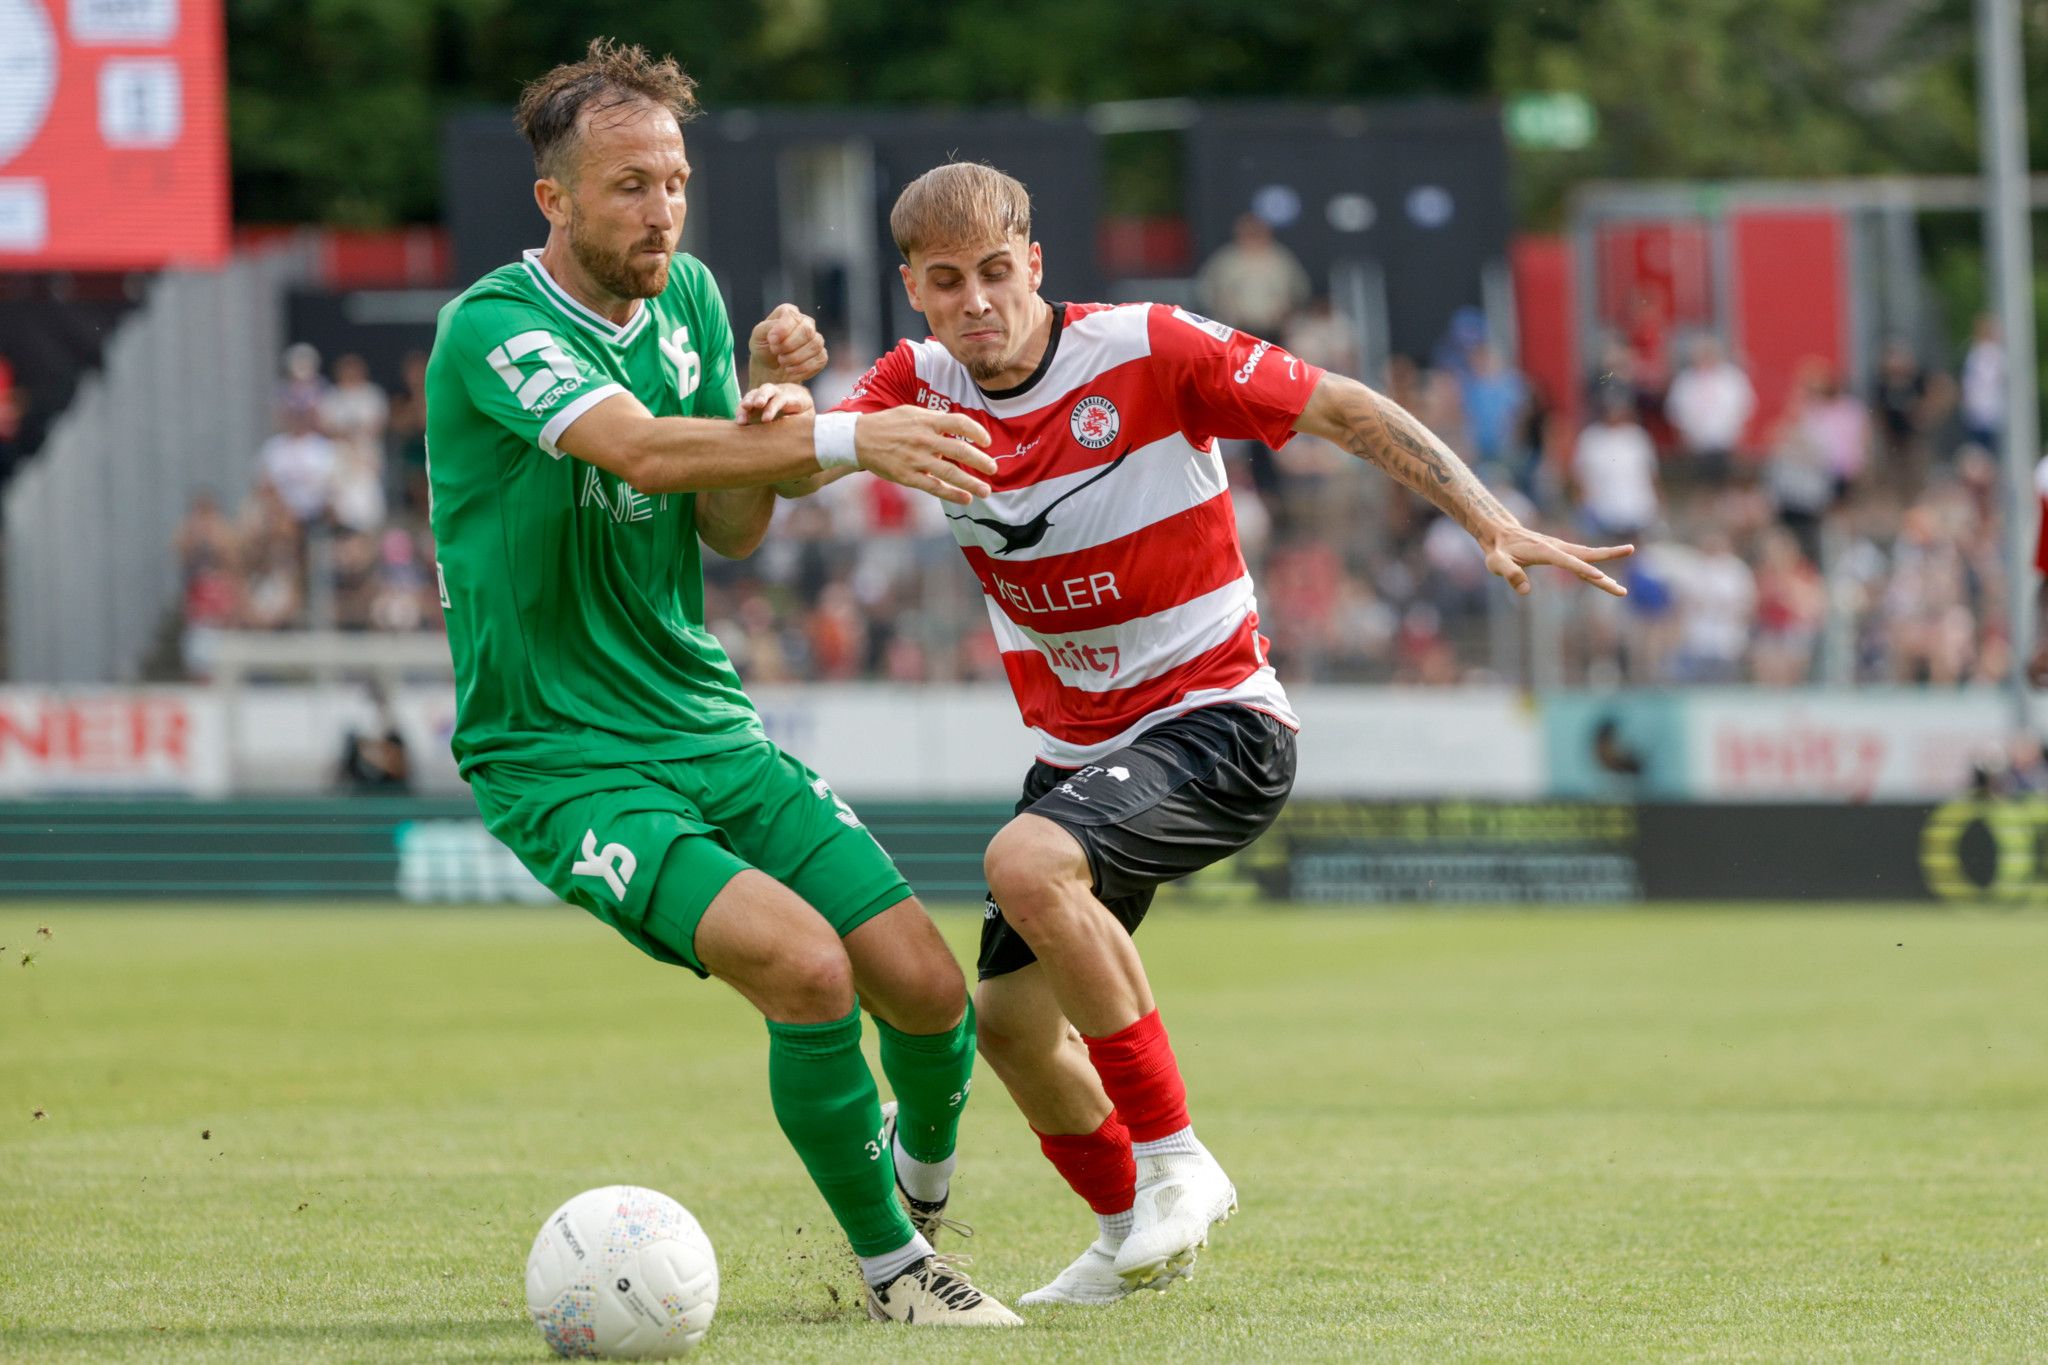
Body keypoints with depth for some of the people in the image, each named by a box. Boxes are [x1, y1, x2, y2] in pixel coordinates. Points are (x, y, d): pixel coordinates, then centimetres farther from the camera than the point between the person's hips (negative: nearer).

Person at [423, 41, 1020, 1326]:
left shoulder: (688, 296, 7)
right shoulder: (493, 328, -16)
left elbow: (732, 530, 7)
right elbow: (643, 450, -34)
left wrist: (765, 397, -13)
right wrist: (847, 437, -44)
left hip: (709, 728, 7)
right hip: (563, 761, -7)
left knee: (929, 985, -4)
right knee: (806, 967, -26)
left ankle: (920, 1167, 31)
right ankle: (890, 1262, -5)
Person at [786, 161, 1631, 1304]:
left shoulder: (1148, 352, -16)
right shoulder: (924, 382, -3)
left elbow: (1342, 408, -10)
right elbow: (790, 472, -16)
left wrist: (1494, 524, -17)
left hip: (1215, 726, -7)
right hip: (1076, 745, 7)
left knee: (1027, 865, -32)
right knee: (1011, 1021, 7)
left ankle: (1175, 1160, -20)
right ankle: (1131, 1234, 34)